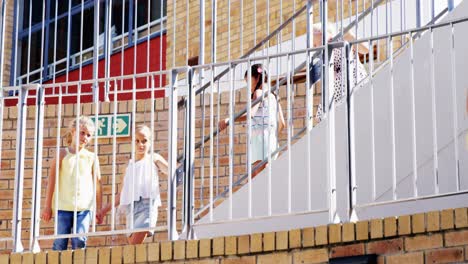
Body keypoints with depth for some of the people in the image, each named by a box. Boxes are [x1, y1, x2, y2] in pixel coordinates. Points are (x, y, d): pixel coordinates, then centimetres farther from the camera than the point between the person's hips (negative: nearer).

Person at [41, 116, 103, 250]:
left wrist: (99, 209, 8)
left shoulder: (92, 157, 8)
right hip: (63, 207, -1)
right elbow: (52, 180, 4)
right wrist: (48, 206, 1)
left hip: (84, 207, 1)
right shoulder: (62, 154, 4)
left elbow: (97, 183, 10)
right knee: (60, 243, -2)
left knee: (80, 242, -8)